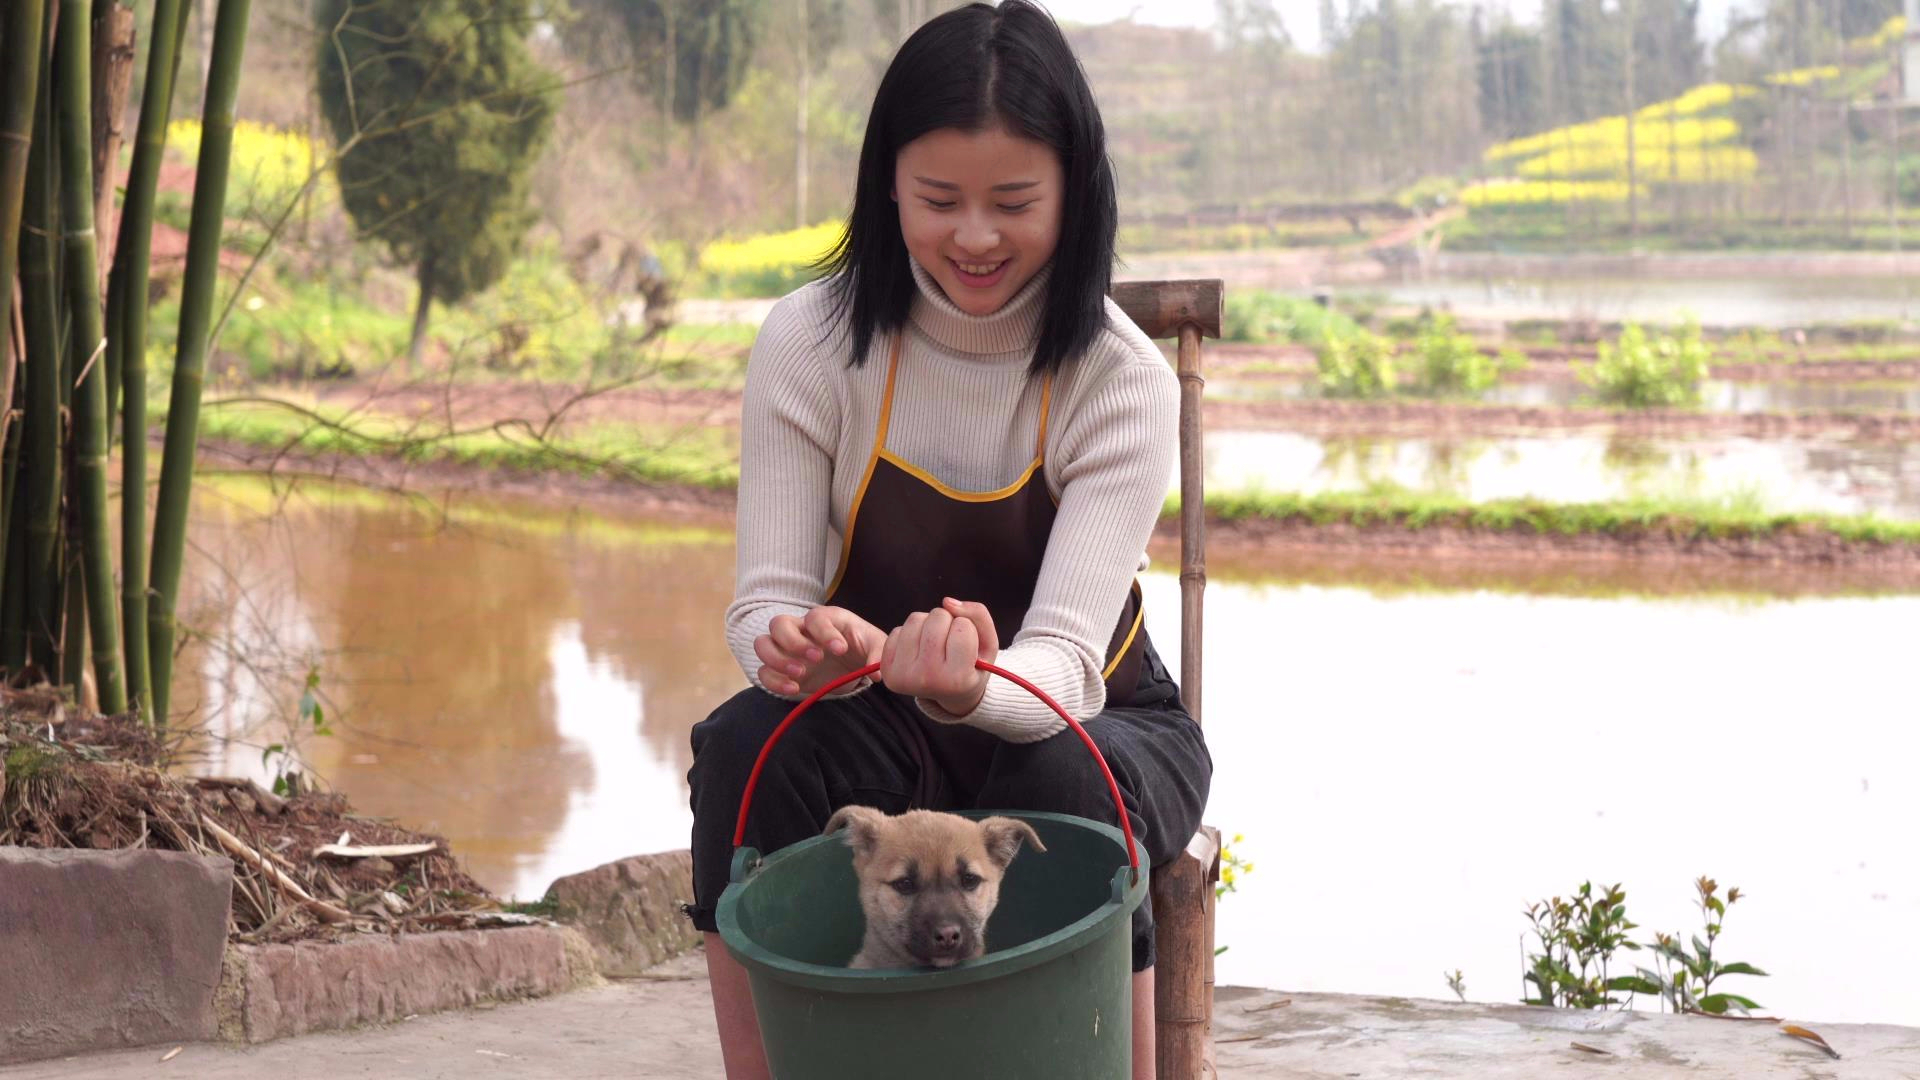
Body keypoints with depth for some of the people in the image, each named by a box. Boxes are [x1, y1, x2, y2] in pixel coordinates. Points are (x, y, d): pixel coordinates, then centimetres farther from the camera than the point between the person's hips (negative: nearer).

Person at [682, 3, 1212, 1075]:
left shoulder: (1124, 379, -16)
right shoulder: (811, 343, -12)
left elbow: (1065, 656, -26)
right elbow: (767, 594, -13)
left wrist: (971, 690, -51)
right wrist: (794, 643, -39)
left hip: (1081, 721, -1)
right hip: (872, 714, 1)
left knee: (1069, 790, -35)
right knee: (743, 745, -30)